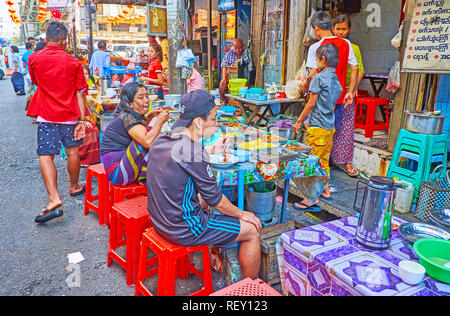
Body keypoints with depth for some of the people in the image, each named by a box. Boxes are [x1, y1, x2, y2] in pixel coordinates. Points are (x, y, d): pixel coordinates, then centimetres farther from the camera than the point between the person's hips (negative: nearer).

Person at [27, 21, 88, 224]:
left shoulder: (34, 58, -1)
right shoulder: (73, 62, -2)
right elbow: (80, 93, -5)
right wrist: (82, 119, -3)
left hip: (46, 115, -1)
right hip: (70, 115, 1)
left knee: (45, 156, -2)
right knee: (73, 152, 15)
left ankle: (54, 199, -16)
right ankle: (74, 187, 34)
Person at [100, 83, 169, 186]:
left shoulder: (128, 114, 7)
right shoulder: (126, 117, -21)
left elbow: (139, 126, 32)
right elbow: (148, 142, -34)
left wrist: (151, 115, 12)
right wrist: (160, 121, -20)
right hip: (117, 172, -10)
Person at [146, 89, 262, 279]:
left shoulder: (161, 140, 0)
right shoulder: (193, 152, -26)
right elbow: (215, 199, -17)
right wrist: (241, 214, 0)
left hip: (159, 220, 9)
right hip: (183, 231, -9)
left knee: (204, 201, 33)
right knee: (252, 230, 2)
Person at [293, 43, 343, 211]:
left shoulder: (319, 78, -12)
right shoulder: (337, 80, 12)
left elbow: (312, 103, -12)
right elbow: (332, 105, 16)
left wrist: (299, 121, -4)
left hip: (317, 126, -8)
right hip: (330, 126, 8)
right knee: (324, 159, 19)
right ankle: (325, 189, 31)